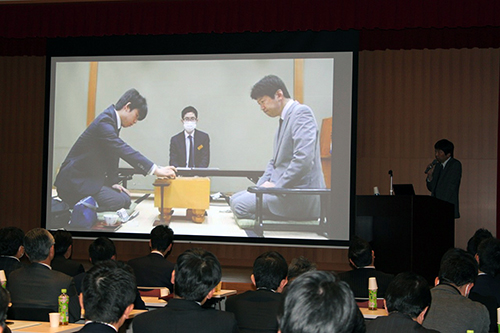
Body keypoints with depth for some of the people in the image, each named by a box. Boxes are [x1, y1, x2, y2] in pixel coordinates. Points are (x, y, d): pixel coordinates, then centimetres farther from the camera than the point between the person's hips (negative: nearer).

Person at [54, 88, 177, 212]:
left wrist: (113, 182, 7)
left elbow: (113, 154, 16)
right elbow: (122, 150, -31)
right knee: (119, 201, -21)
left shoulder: (112, 121, 11)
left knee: (125, 198, 3)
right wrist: (155, 170, -35)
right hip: (75, 182, -10)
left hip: (89, 180, 10)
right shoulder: (104, 122, -21)